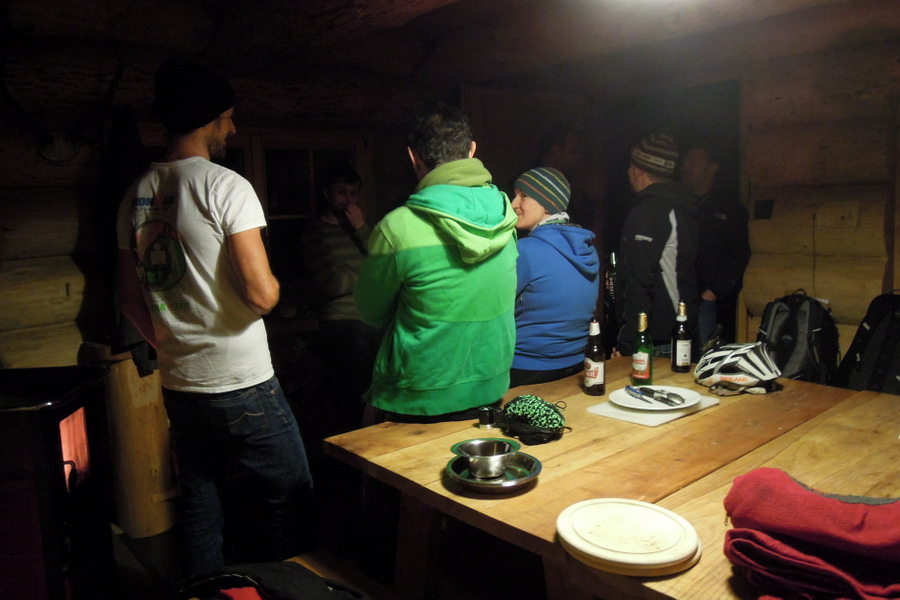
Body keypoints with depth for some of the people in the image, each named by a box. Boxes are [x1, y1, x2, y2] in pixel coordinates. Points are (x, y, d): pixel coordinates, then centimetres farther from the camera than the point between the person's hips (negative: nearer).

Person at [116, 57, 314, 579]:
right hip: (243, 385, -7)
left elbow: (132, 301, 14)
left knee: (200, 507, 19)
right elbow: (261, 295, -21)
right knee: (290, 494, 9)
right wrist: (275, 283, 1)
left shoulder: (136, 196, 8)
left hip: (178, 385, 8)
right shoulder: (226, 185, -14)